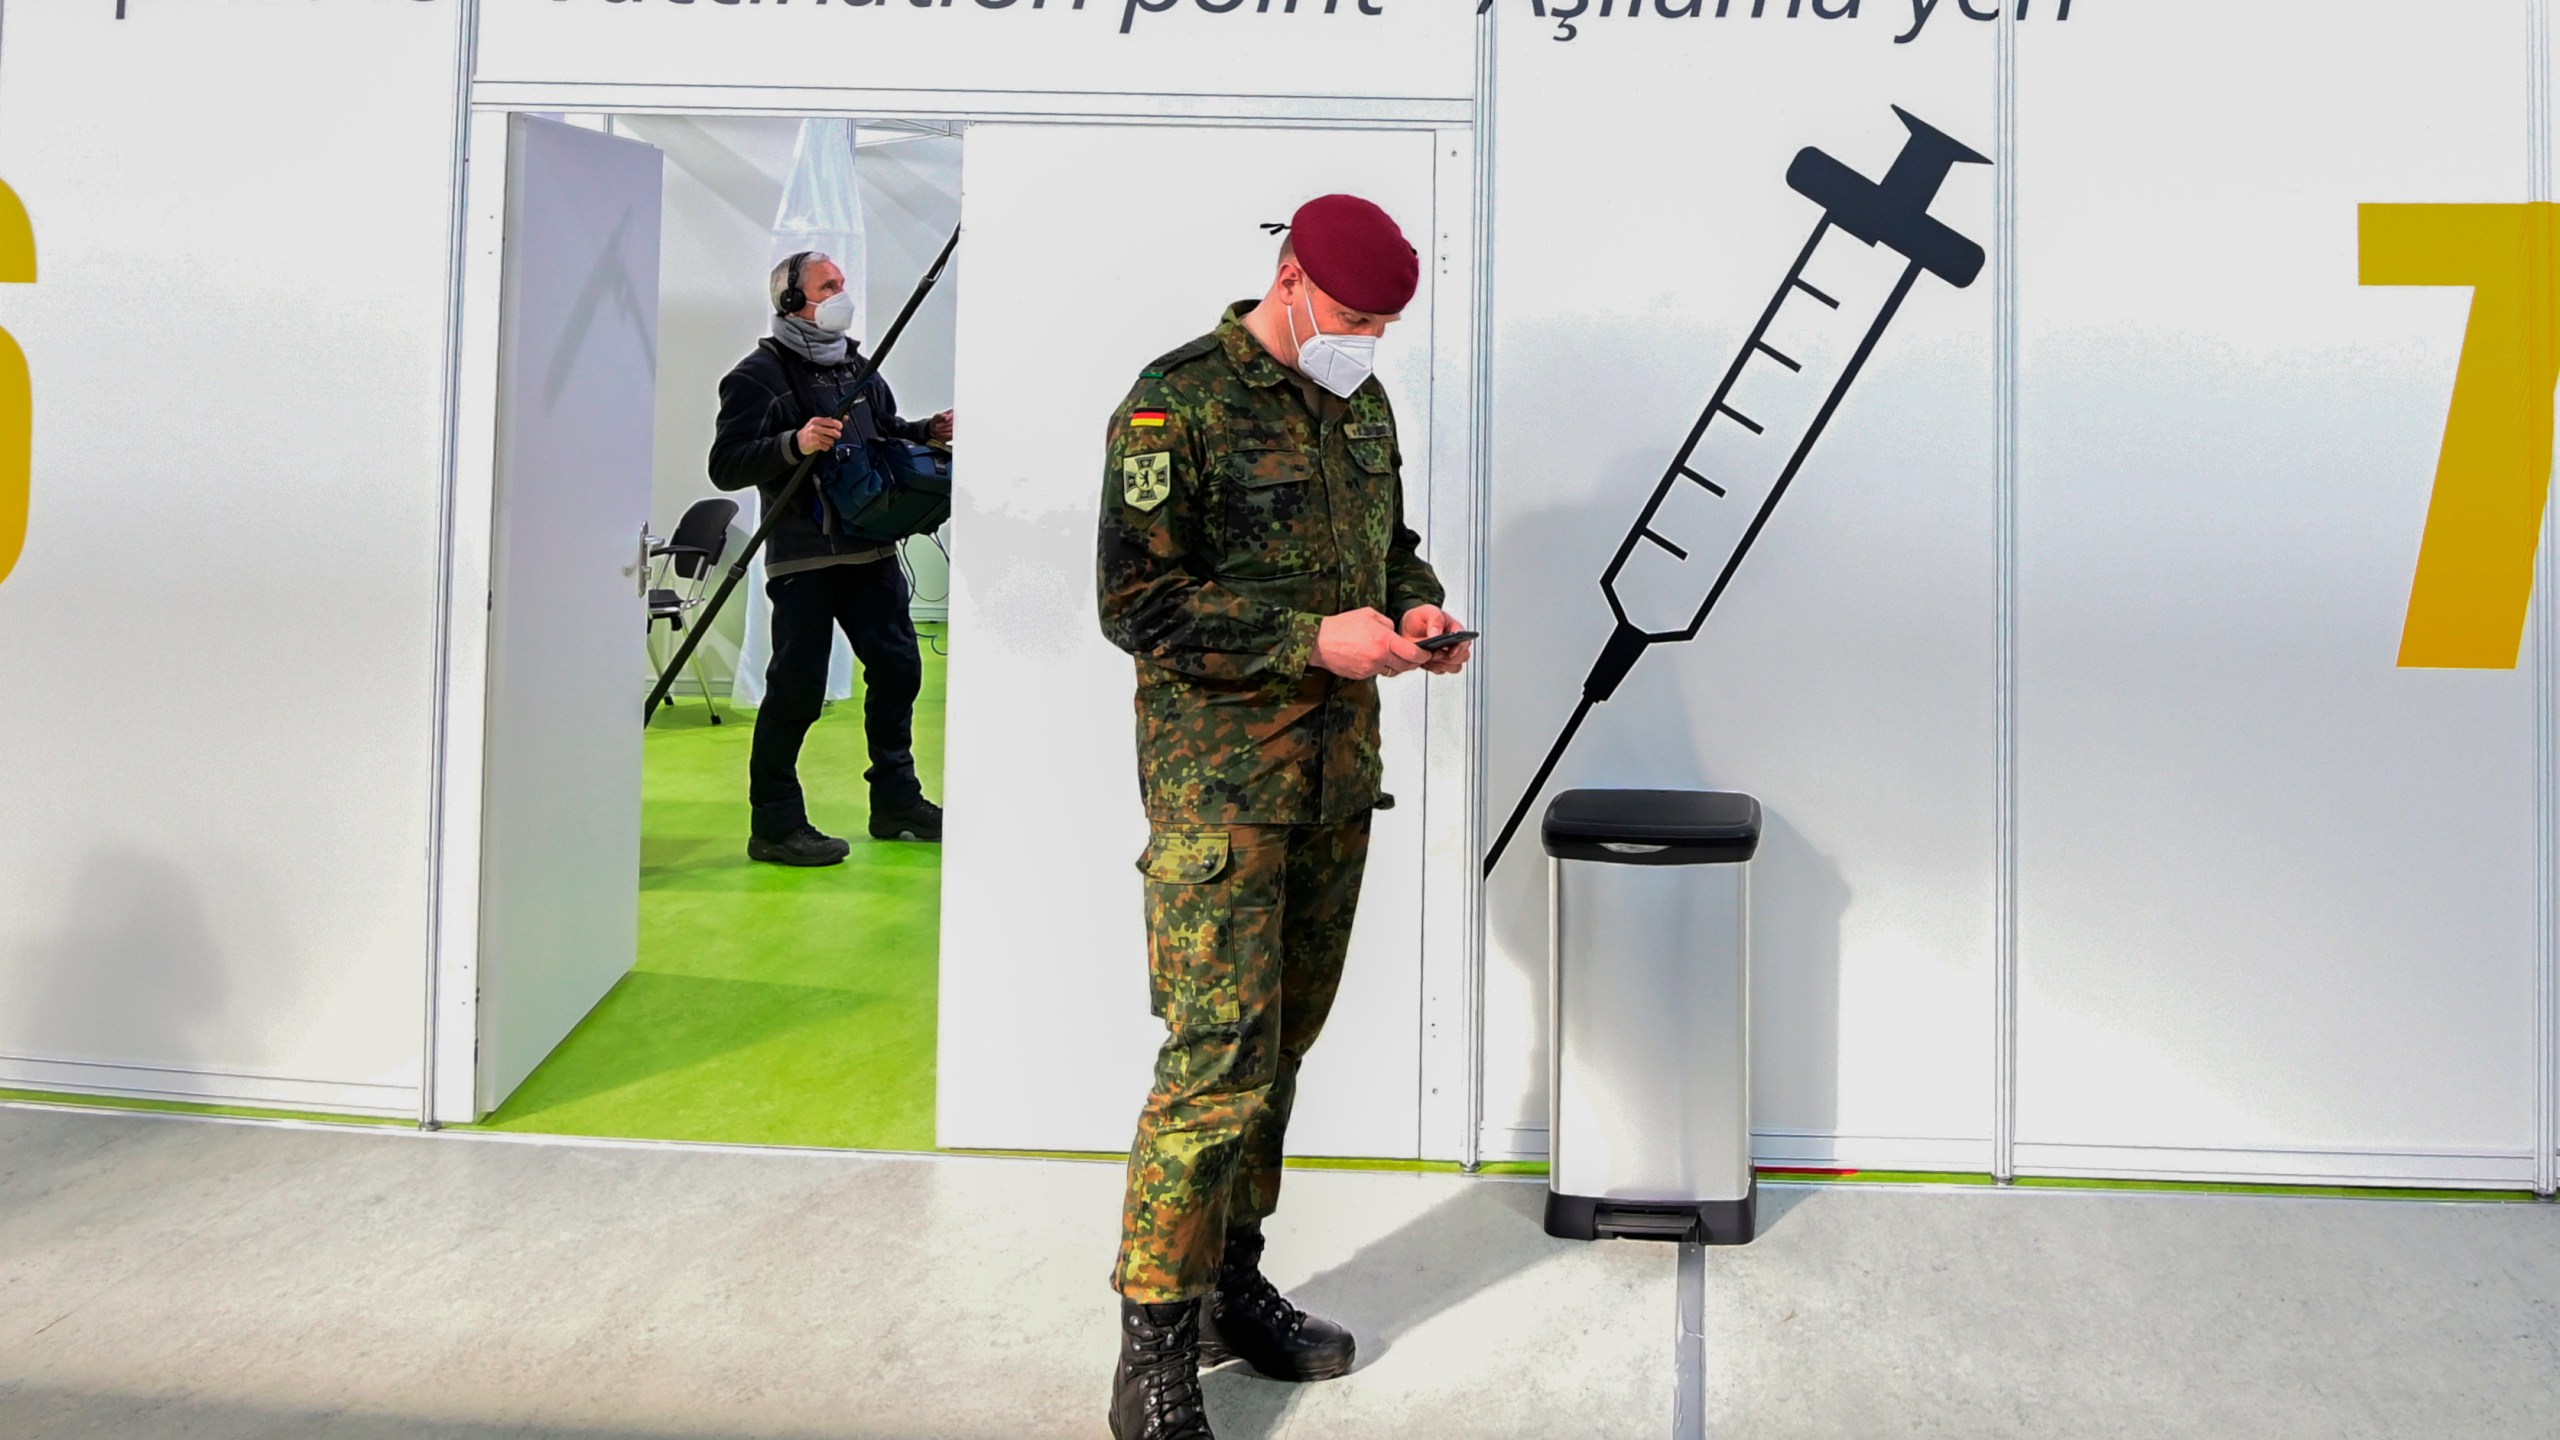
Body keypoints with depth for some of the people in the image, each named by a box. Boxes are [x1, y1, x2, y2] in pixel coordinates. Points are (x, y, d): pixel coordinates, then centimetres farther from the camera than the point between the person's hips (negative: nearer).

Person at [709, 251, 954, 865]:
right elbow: (725, 467, -12)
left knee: (898, 667, 12)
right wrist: (795, 444, -25)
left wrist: (929, 431, 10)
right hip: (802, 557, -7)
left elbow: (886, 434, 29)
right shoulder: (759, 375, -5)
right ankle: (775, 825, 5)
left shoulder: (855, 366, 18)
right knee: (797, 688, -6)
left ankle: (896, 800, 28)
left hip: (872, 549, 8)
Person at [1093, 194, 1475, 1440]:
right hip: (1218, 766, -7)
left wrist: (1415, 605, 1)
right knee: (1218, 1051, -11)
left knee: (1285, 1036, 13)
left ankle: (1232, 1283, 27)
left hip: (1337, 760, 8)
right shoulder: (1177, 402, -10)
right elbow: (1138, 600, -15)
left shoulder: (1361, 404, 13)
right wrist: (1315, 638, -20)